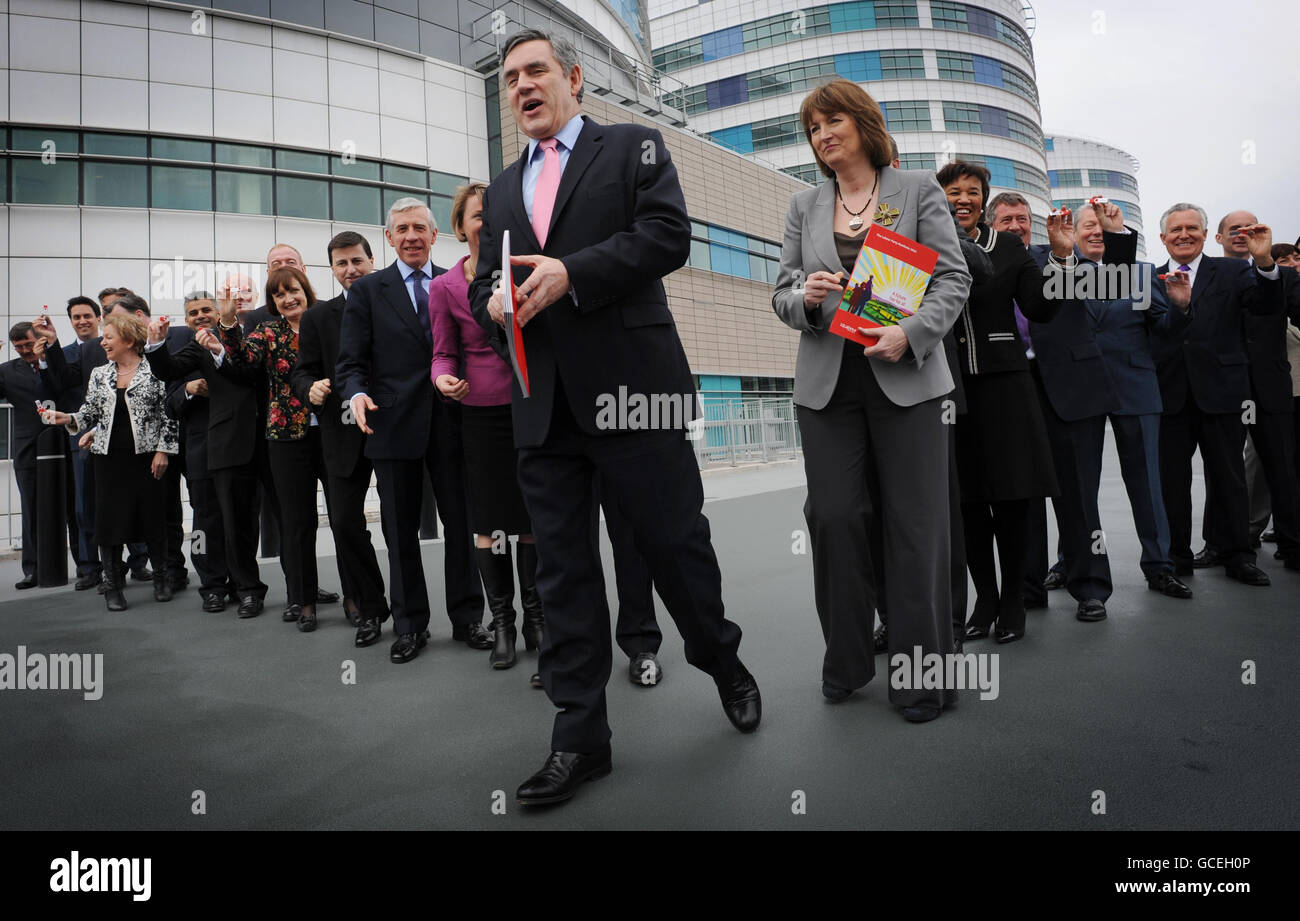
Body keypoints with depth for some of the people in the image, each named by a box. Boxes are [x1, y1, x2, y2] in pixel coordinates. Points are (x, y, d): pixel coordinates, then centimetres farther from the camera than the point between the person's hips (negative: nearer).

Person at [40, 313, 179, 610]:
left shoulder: (154, 371, -3)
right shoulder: (99, 375, 11)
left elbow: (168, 414, -4)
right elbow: (90, 413, 13)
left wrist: (163, 451, -8)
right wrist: (67, 418, -7)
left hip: (146, 456, -4)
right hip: (109, 457, 4)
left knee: (152, 517, 3)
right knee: (109, 518, 5)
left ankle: (161, 577, 21)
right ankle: (113, 584, 15)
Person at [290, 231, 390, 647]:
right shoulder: (318, 317, 8)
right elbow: (301, 371, 7)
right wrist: (311, 389, -16)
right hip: (345, 434, 2)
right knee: (345, 521, -1)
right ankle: (369, 607, 15)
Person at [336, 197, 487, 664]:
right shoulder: (366, 291, 7)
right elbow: (351, 361, 2)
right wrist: (356, 393, -17)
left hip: (451, 420, 1)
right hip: (394, 424, 0)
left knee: (461, 521, 5)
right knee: (400, 530, 8)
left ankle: (467, 617, 20)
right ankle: (410, 625, 21)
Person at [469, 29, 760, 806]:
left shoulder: (634, 147, 8)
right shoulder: (503, 188, 23)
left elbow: (669, 235, -7)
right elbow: (485, 280, 21)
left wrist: (572, 273, -17)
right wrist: (492, 304, -3)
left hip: (631, 385, -4)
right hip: (543, 403, 5)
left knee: (676, 539, 5)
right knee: (563, 568, 5)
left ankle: (724, 663, 33)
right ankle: (581, 735, 15)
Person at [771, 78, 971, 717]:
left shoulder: (918, 191, 9)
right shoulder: (803, 207, 16)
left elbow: (954, 278, 2)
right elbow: (782, 293, 14)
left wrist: (911, 333, -15)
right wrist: (804, 297, -10)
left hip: (906, 377, -2)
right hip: (827, 382, 3)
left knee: (915, 523, -2)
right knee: (834, 518, 0)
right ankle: (846, 664, 15)